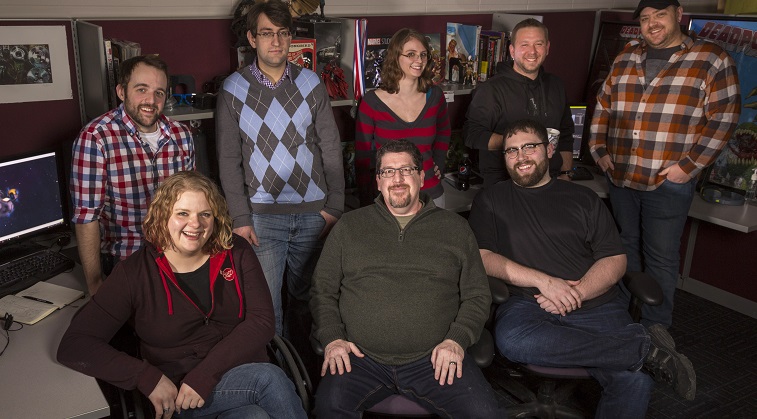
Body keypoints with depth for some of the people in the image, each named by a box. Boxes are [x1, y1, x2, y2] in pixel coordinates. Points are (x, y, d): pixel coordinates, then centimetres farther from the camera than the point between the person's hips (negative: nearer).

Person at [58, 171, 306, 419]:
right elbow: (73, 346, -8)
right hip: (177, 398, -2)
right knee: (270, 379, -27)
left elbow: (261, 320, -6)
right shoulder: (134, 273, -4)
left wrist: (204, 375, -17)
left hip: (249, 375, 3)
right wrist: (148, 378, -19)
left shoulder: (236, 253, 2)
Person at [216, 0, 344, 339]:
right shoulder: (233, 89, 0)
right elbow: (228, 160, 0)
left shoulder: (310, 83, 4)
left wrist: (334, 206, 0)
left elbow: (331, 149, 5)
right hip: (262, 214, -1)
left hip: (313, 212, 2)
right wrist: (240, 218, -6)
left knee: (306, 296, 14)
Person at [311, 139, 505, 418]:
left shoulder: (454, 227, 13)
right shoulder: (349, 226, 14)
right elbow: (323, 289, 13)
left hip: (433, 359, 1)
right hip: (361, 358, 0)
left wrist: (457, 340, -4)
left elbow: (477, 294, 11)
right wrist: (332, 338, -2)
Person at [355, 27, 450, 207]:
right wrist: (367, 202, -5)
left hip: (431, 194, 3)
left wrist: (439, 164, 8)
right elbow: (362, 157, -3)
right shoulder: (371, 102, -10)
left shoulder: (435, 96, -1)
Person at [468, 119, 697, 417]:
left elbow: (615, 260, 10)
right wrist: (544, 281, -11)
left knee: (636, 380, -30)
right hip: (528, 306, 0)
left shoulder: (583, 199, 18)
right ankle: (646, 347, -23)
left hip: (596, 307, 0)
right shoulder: (491, 200, 14)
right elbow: (482, 258, 0)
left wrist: (576, 293, -9)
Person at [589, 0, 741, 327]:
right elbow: (603, 107, 15)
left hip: (669, 181, -5)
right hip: (620, 177, 5)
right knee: (625, 247, 15)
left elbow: (723, 118, -7)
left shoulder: (712, 60, -2)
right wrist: (600, 150, 6)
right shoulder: (626, 59, 11)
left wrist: (688, 166, -13)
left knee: (660, 257, 2)